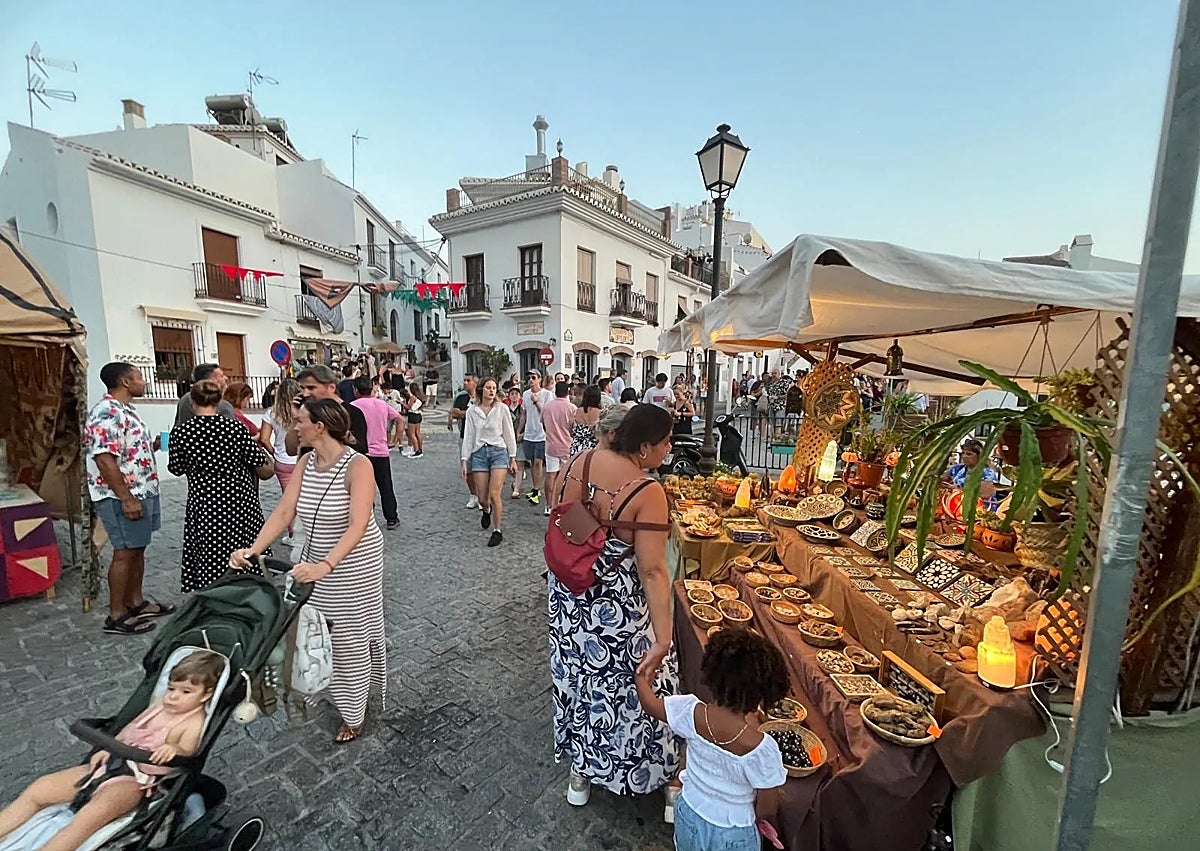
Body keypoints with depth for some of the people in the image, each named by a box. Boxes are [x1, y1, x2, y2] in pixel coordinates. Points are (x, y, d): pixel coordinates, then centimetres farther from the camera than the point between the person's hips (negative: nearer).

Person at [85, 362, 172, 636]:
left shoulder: (125, 410, 13)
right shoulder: (107, 413, -19)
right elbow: (105, 460, -24)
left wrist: (154, 446, 7)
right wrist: (126, 499, -24)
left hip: (141, 492, 10)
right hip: (122, 497, -10)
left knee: (138, 549, 16)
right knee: (125, 553, -1)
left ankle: (136, 603, 28)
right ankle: (116, 616, 12)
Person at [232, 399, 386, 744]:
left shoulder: (357, 466, -26)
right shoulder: (304, 464, -4)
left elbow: (358, 525, -33)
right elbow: (284, 512, -8)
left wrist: (324, 566, -43)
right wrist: (253, 549, -21)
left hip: (354, 564, -6)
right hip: (316, 559, 6)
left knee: (350, 637, 8)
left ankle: (353, 716, 30)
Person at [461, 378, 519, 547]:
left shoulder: (502, 408, -1)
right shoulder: (471, 411, 4)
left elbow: (509, 434, 3)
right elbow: (468, 436, 7)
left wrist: (513, 458, 3)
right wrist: (464, 460, 4)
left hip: (498, 452, -2)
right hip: (479, 453, 2)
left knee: (494, 495, -10)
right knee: (482, 497, 4)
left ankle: (497, 531, 8)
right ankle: (487, 510, 43)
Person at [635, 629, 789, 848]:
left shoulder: (693, 713, -27)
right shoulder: (760, 747, -34)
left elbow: (650, 704, -8)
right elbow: (768, 807, -18)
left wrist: (642, 679, 12)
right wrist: (754, 816, 5)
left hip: (689, 816, 3)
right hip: (731, 836, -2)